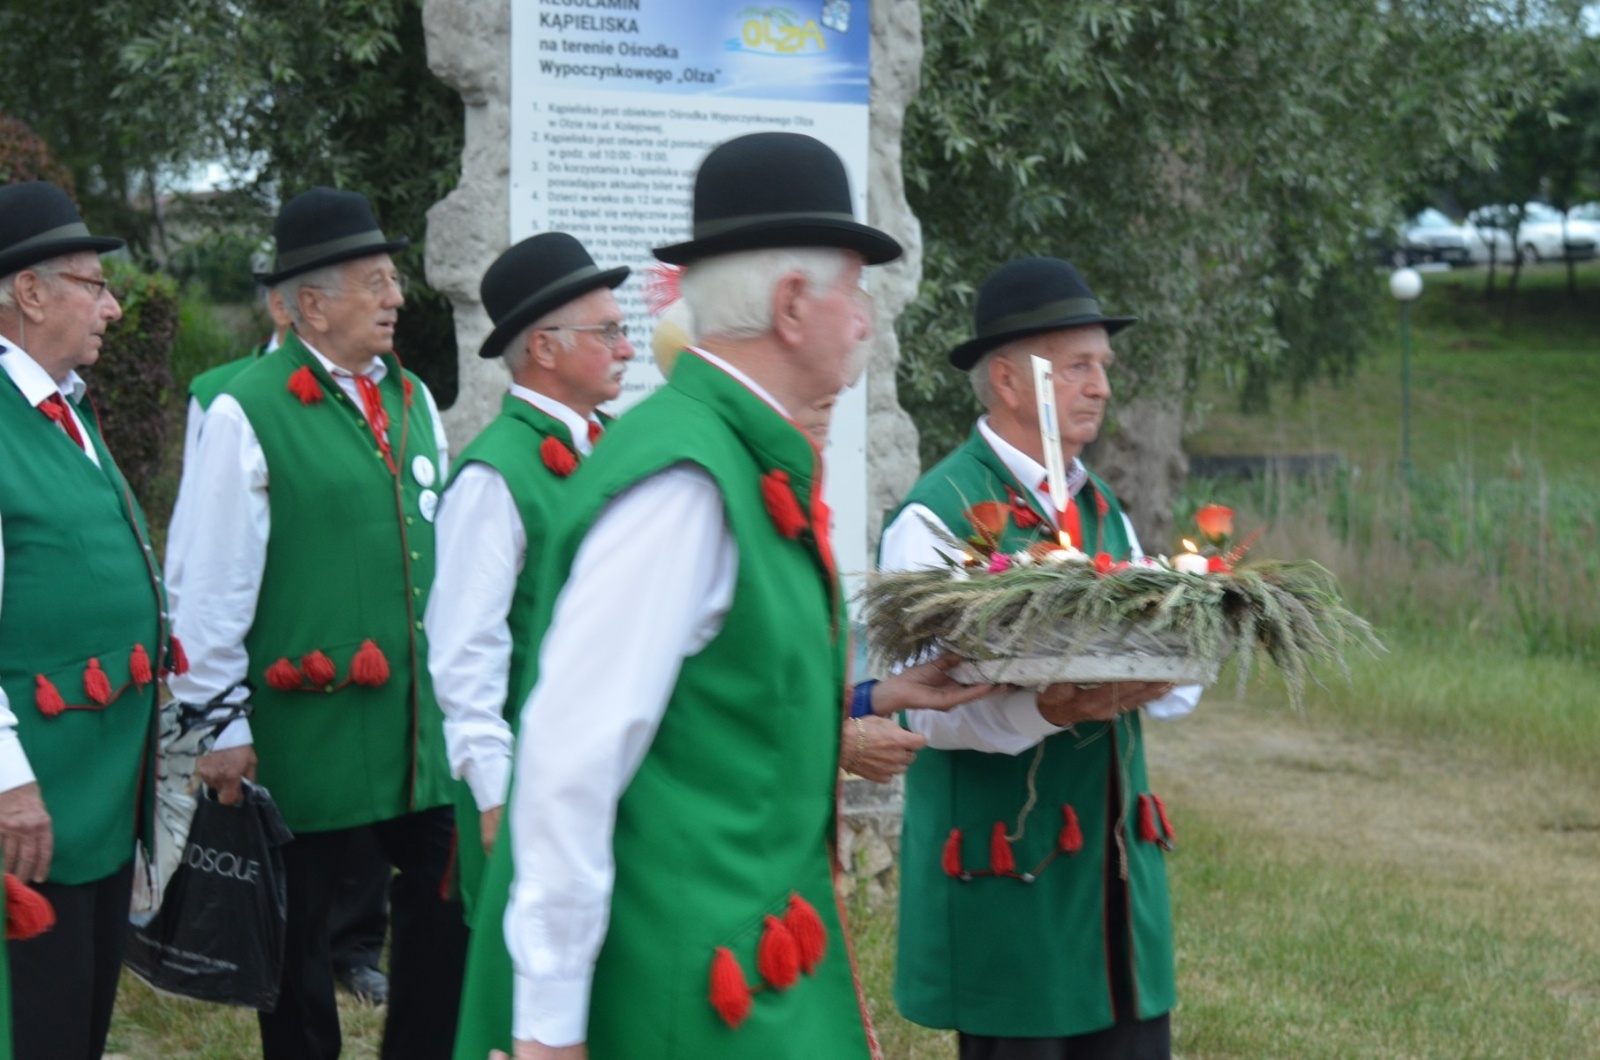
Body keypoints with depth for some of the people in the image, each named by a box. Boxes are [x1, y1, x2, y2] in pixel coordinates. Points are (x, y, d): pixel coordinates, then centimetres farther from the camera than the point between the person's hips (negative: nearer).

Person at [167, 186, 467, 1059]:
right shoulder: (249, 413, -10)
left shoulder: (411, 398, 10)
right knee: (299, 937, 7)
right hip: (307, 724, -6)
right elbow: (215, 585, -9)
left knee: (443, 914, 8)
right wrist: (221, 724, -8)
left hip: (420, 719, 6)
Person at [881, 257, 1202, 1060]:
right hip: (1006, 875, -7)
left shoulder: (1101, 510, 15)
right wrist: (1044, 710, -32)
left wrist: (1143, 681, -12)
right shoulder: (937, 514, -9)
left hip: (1116, 866, 7)